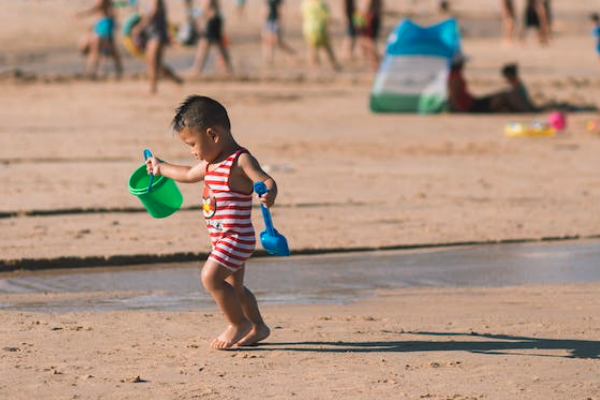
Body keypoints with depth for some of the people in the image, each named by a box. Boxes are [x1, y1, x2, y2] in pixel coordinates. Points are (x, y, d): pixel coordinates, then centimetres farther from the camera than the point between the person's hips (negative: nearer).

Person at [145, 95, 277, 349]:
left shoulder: (241, 160, -17)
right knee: (234, 287, 17)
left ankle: (239, 324, -4)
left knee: (211, 276, -17)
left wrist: (269, 193, -50)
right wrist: (162, 168, 42)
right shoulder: (212, 162, 11)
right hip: (223, 239, 10)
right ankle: (257, 327, 29)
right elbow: (189, 175, 30)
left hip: (236, 237, -10)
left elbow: (266, 180, -27)